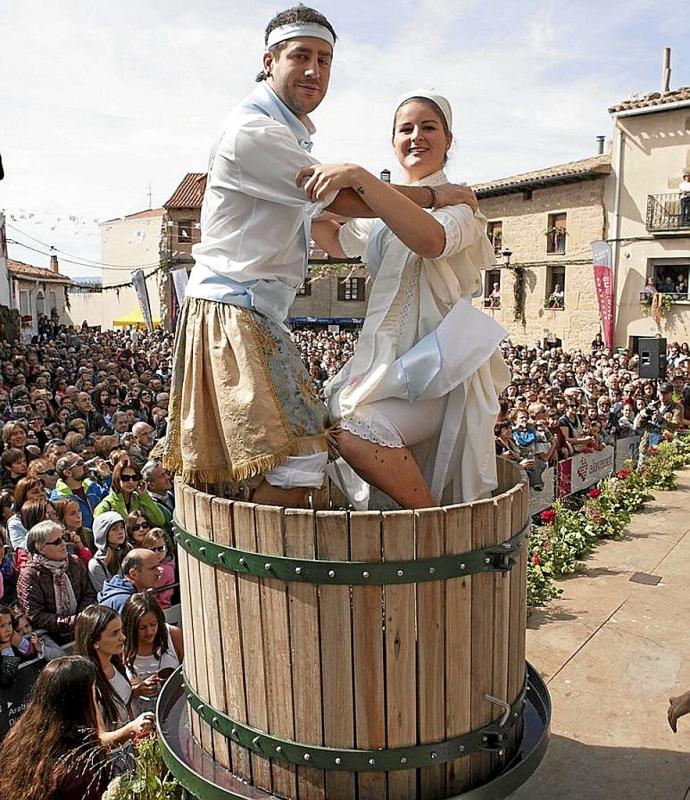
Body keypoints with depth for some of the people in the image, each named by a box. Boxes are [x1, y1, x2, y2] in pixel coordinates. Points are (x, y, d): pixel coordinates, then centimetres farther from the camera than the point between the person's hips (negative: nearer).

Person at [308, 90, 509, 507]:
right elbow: (339, 243, 34)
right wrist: (311, 197, 20)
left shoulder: (459, 203, -3)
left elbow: (431, 239, -29)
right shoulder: (389, 206, 20)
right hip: (390, 360, 8)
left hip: (441, 367, -8)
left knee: (354, 431, -29)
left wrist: (359, 178, -32)